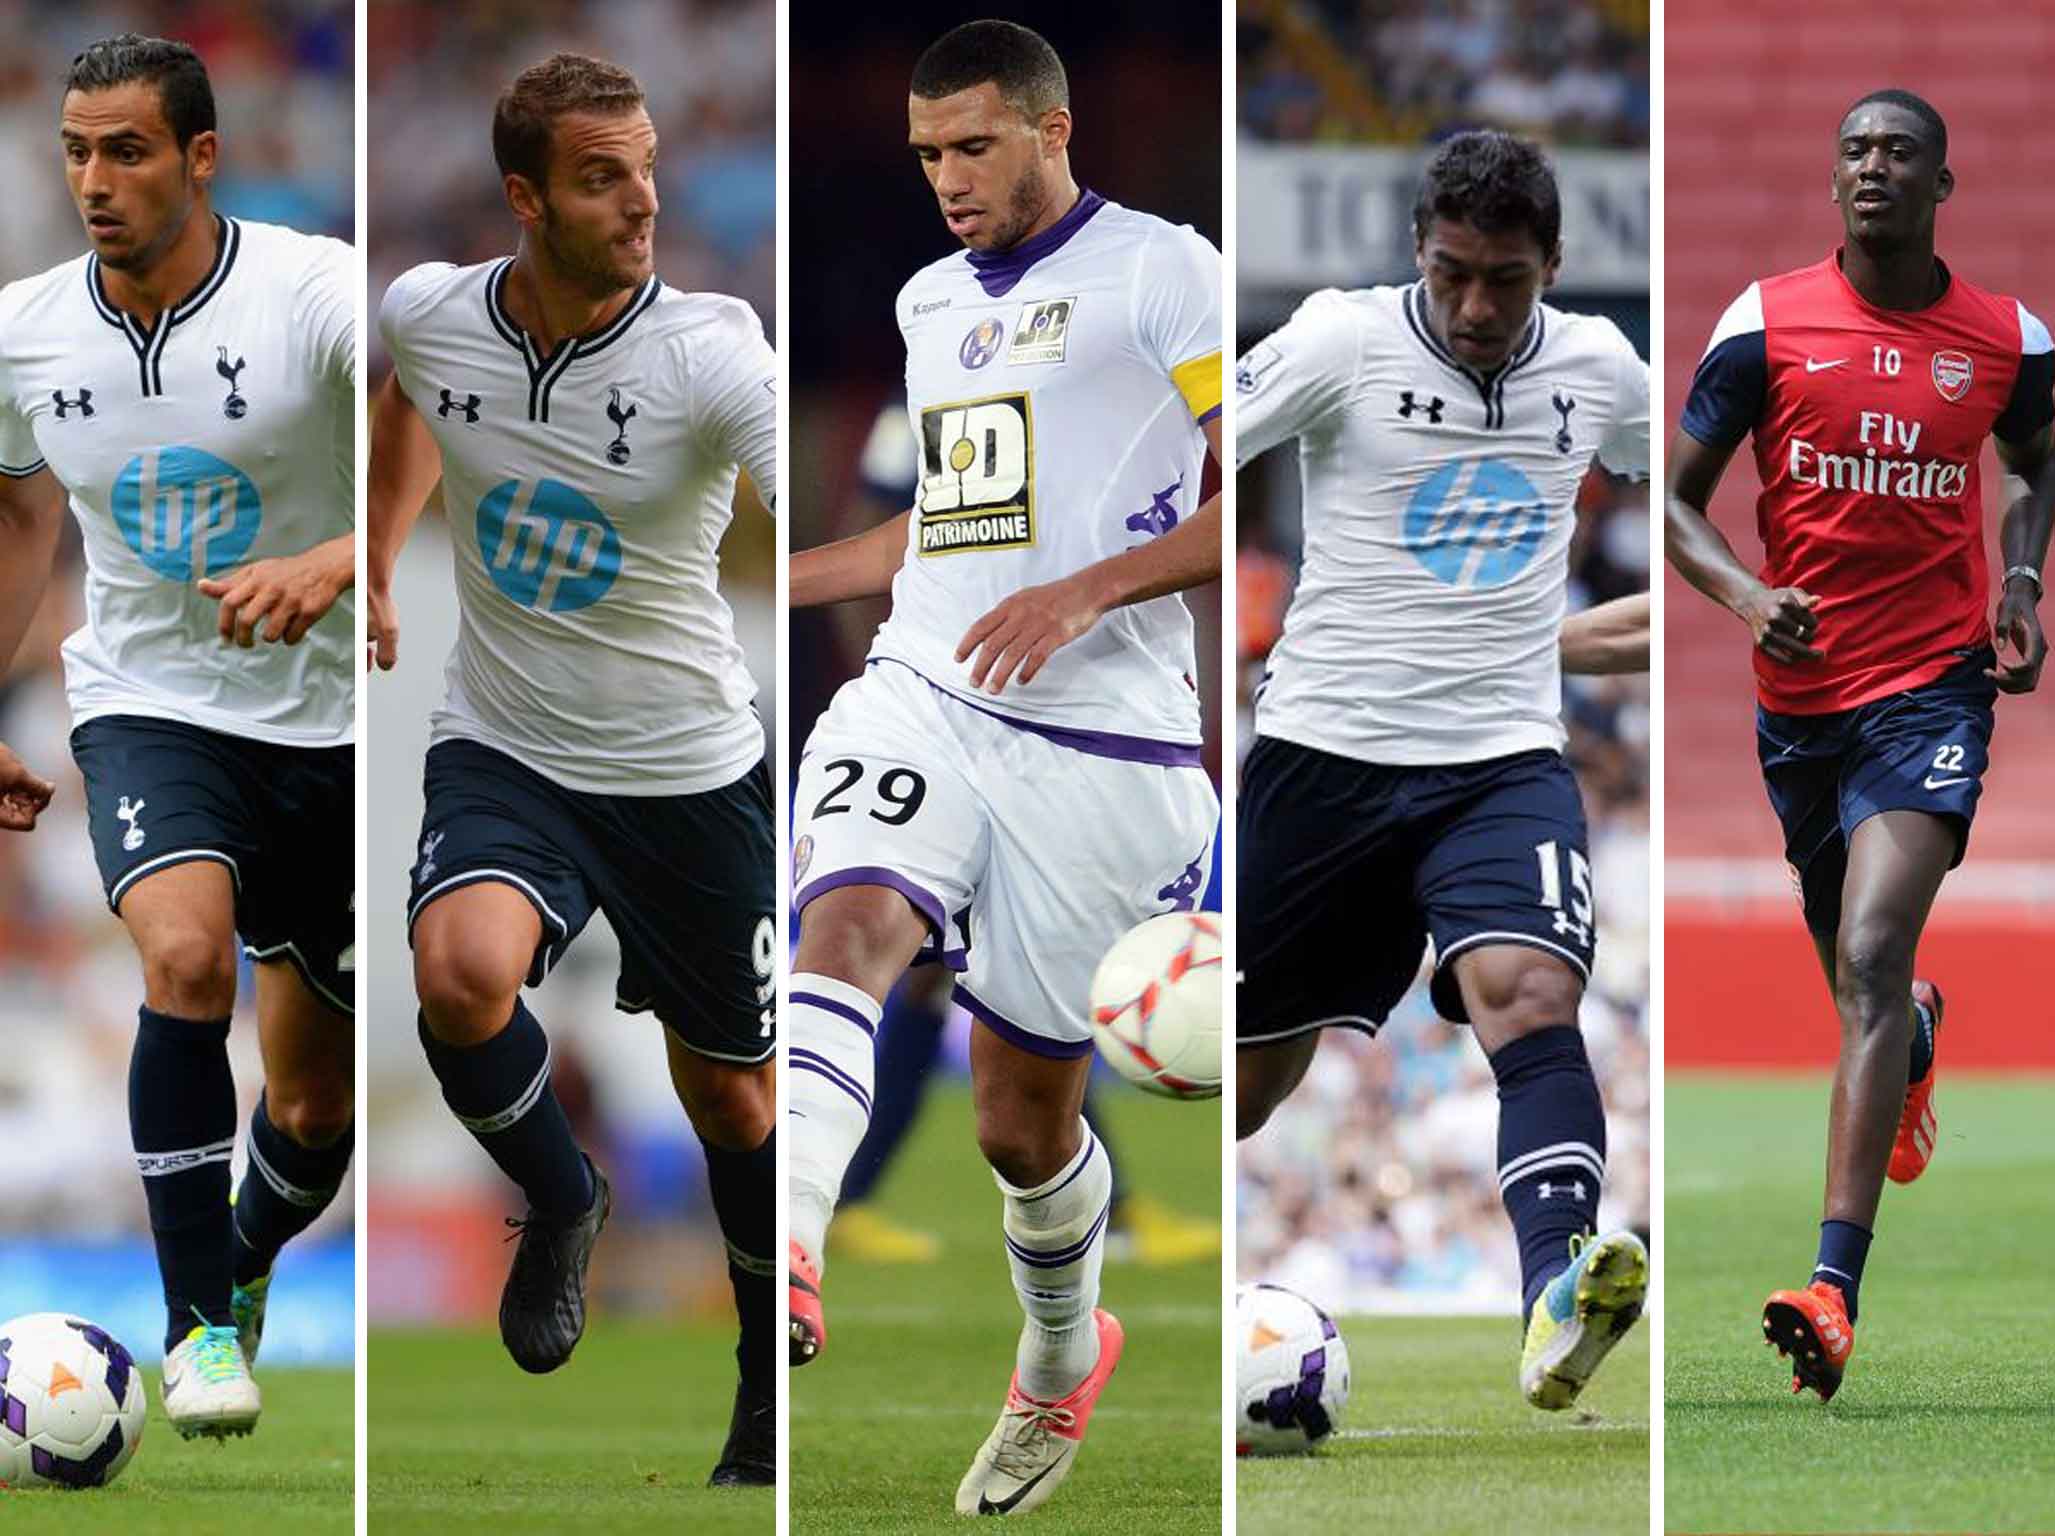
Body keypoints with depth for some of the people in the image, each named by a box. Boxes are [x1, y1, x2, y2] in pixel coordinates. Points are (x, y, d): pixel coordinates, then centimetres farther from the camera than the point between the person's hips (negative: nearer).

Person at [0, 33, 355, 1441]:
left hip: (332, 719, -1)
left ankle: (246, 1268, 44)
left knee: (318, 1106, 9)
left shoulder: (314, 292, -17)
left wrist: (328, 564, -48)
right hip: (147, 707, 1)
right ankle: (201, 1329, -20)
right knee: (186, 953, -30)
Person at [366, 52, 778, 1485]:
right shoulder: (429, 314, -9)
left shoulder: (710, 353, -21)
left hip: (690, 774, -1)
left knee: (733, 1096, 10)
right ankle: (561, 1202, 4)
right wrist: (377, 567, 22)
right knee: (462, 973, -28)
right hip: (502, 757, 2)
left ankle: (775, 1386, 36)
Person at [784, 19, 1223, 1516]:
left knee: (1025, 1113, 4)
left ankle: (1064, 1350, 34)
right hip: (920, 700, 5)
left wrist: (1089, 594, -20)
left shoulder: (1161, 272, -3)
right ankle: (785, 1251, -50)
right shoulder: (932, 301, 20)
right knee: (848, 927, -28)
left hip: (1095, 735, -5)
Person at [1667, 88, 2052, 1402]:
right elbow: (1678, 498, 1)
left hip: (1933, 680, -2)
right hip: (1801, 685, 3)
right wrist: (1746, 594, -18)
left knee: (1871, 963, -19)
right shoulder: (1767, 323, -2)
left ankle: (1835, 1290, -28)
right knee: (1850, 962, 19)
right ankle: (1918, 1039, 61)